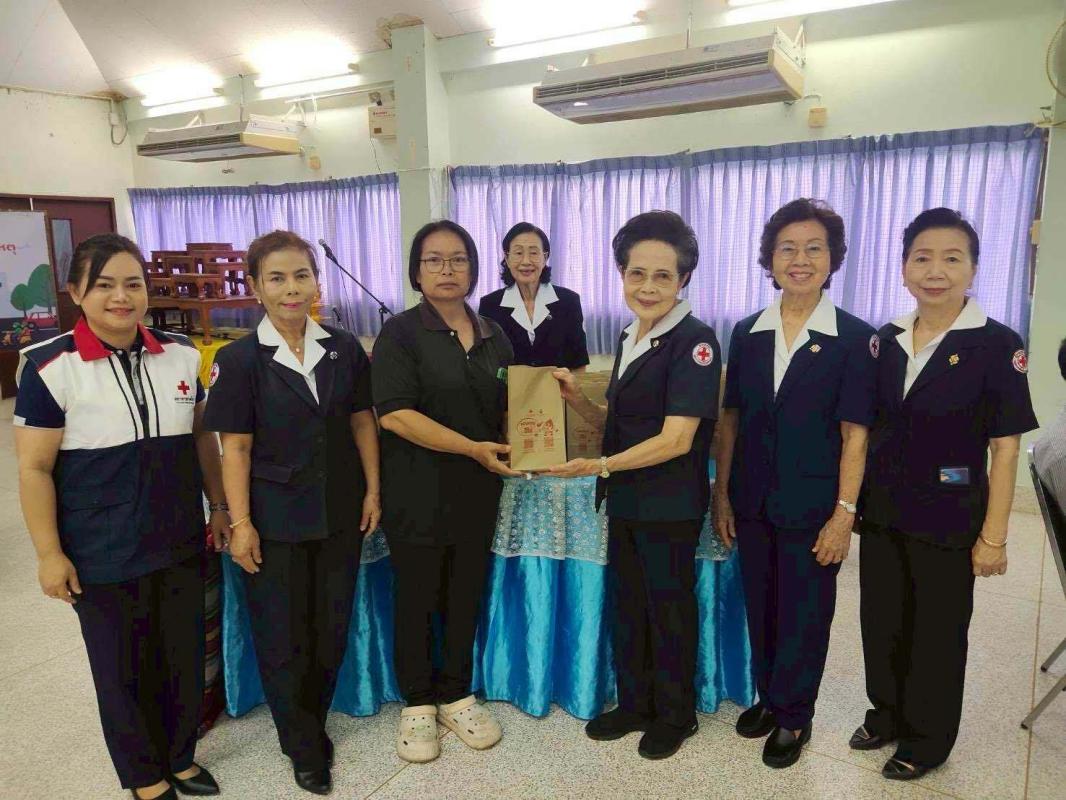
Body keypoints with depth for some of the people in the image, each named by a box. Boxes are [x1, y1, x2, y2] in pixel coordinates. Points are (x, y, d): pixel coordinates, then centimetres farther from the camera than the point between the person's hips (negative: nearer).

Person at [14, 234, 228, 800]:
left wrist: (219, 506, 9)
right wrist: (49, 553, -9)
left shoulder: (181, 355, 0)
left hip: (181, 544, 4)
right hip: (103, 557, -3)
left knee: (186, 655, 16)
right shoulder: (49, 367, -11)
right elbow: (34, 468, -9)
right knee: (123, 668, 14)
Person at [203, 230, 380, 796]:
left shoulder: (345, 349, 0)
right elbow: (235, 447, -8)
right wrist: (240, 524, -10)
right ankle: (303, 747, 32)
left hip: (340, 513, 3)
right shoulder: (239, 360, -8)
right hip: (275, 520, -2)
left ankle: (312, 723, 38)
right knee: (282, 636, 10)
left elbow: (362, 422, 6)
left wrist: (373, 490, 3)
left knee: (332, 626, 14)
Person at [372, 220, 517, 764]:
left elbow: (507, 408, 19)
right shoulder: (401, 333, -8)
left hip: (477, 492, 5)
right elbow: (394, 413, -20)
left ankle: (456, 696, 33)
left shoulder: (493, 336, 9)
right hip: (418, 492, -4)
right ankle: (417, 704, 29)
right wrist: (473, 448, -23)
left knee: (465, 594, 14)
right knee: (416, 596, 9)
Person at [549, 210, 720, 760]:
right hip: (626, 499, 7)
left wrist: (599, 465, -25)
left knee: (668, 607, 10)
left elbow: (676, 439, -22)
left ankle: (675, 714, 33)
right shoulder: (630, 340, 9)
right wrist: (578, 401, -4)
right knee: (627, 603, 17)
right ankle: (635, 703, 38)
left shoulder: (694, 340, -16)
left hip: (670, 505, -7)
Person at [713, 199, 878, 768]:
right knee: (760, 606, 16)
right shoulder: (747, 334, 3)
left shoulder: (854, 338, -8)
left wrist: (844, 513, -11)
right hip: (752, 501, 3)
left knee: (804, 613, 11)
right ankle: (769, 696, 38)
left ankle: (793, 715, 32)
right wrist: (721, 494, 3)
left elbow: (855, 434, -8)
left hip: (812, 505, -3)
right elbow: (730, 419, 5)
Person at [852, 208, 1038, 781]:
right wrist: (856, 501, 7)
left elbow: (1004, 448, -10)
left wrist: (993, 537, -11)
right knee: (880, 622, 15)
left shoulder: (997, 345, -11)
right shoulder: (886, 341, 2)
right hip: (882, 513, 4)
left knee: (937, 634, 12)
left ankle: (926, 739, 33)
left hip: (946, 519, -4)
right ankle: (887, 714, 39)